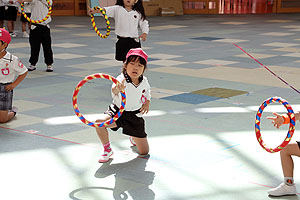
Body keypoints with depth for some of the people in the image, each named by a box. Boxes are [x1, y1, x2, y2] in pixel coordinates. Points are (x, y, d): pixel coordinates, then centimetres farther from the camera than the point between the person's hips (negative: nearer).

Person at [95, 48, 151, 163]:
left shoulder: (144, 81, -10)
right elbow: (114, 89, -51)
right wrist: (117, 89, -74)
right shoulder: (122, 80, -26)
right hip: (118, 111, -3)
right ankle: (107, 150, -6)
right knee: (99, 122, -34)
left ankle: (134, 138, 44)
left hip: (135, 115, 3)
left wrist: (147, 103, 2)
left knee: (144, 152, 4)